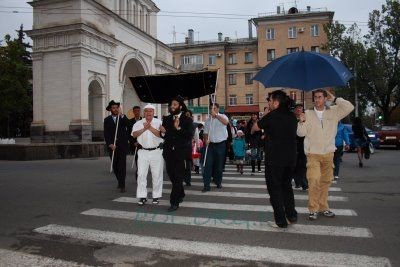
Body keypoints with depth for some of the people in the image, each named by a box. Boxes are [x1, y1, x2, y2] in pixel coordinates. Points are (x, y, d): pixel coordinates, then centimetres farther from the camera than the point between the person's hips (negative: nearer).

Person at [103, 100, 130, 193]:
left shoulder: (123, 118, 6)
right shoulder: (107, 120, 9)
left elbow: (128, 125, -14)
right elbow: (106, 134, 4)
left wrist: (121, 115, -19)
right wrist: (110, 144, -8)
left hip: (122, 145, -2)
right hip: (112, 146, 2)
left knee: (122, 165, -8)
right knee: (115, 165, 8)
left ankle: (122, 186, -8)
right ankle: (120, 181, 28)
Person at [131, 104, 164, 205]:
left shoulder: (158, 122, 2)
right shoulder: (138, 123, 9)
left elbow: (160, 134, -13)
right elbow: (134, 134, -5)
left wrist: (150, 127, -19)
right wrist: (144, 129, -16)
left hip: (156, 151, -1)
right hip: (143, 151, 2)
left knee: (157, 175, 4)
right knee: (141, 174, -2)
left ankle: (156, 196, 15)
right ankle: (142, 197, 6)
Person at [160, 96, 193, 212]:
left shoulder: (187, 120, -1)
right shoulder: (166, 119, 12)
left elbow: (189, 136, -10)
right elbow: (164, 135, 11)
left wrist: (178, 128, -19)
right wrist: (163, 131, -11)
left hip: (180, 153, -5)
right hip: (169, 152, 5)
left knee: (178, 177, -5)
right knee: (172, 175, 14)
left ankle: (174, 202, 0)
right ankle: (180, 194, 36)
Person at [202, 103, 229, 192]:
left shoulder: (222, 116, -5)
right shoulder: (208, 120, 9)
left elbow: (226, 122, -29)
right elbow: (206, 132, 13)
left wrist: (216, 115, -34)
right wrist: (206, 140, -7)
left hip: (221, 144, -3)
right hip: (211, 144, 3)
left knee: (219, 165, 7)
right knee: (208, 165, -3)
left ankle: (218, 182, 25)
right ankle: (206, 185, -1)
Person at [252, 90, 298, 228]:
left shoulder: (271, 116, -12)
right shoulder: (292, 116, 5)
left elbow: (255, 127, -1)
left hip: (275, 159, -6)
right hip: (291, 158, 6)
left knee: (275, 188, 5)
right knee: (286, 186, 22)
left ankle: (281, 221, 8)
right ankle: (291, 215, 25)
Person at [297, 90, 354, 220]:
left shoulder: (333, 112, 5)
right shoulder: (307, 113, 1)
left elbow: (349, 107, -6)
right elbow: (301, 133, -1)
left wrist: (335, 99, -5)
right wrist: (302, 122, -19)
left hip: (328, 153, 3)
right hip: (313, 153, -3)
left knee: (326, 181, 11)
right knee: (314, 180, -15)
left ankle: (323, 207, 25)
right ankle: (313, 209, -6)